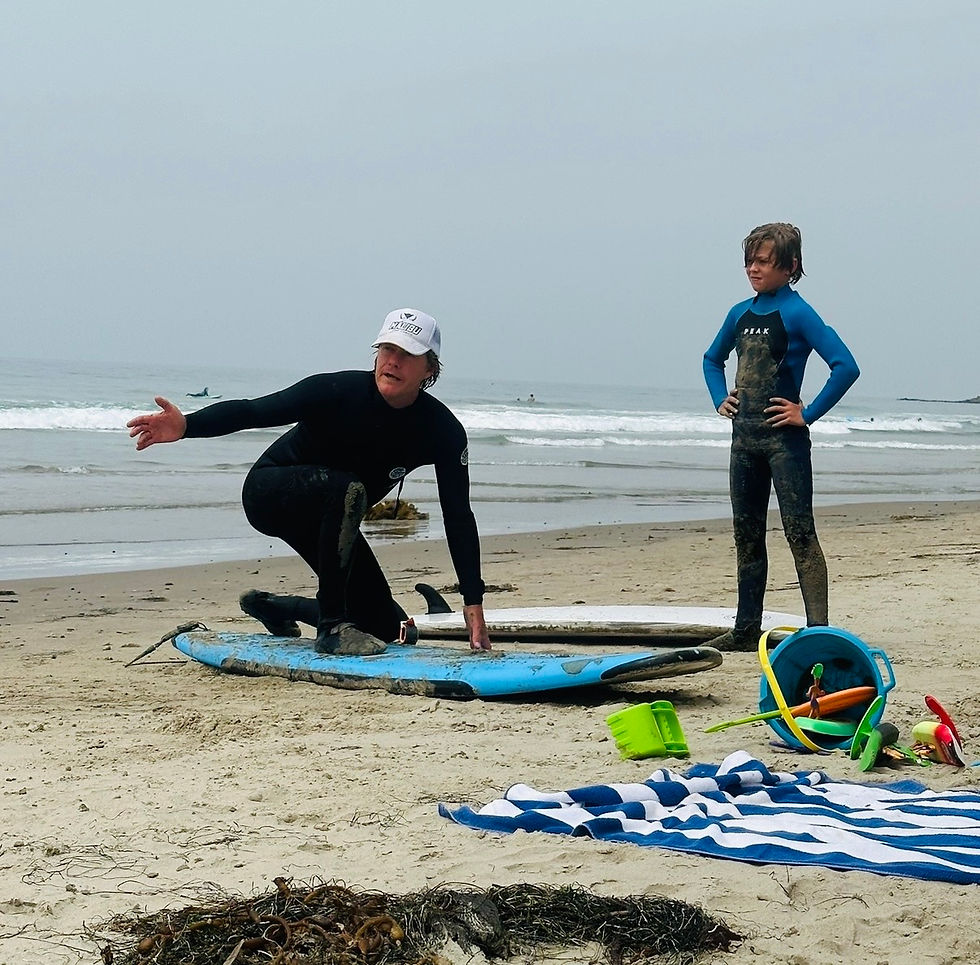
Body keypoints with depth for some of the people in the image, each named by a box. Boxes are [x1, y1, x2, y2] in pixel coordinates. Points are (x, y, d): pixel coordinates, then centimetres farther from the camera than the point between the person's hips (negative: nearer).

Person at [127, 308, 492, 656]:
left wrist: (473, 604, -25)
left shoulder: (443, 430, -17)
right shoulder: (338, 391, -27)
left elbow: (458, 518, -19)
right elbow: (252, 410, -33)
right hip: (268, 494, -6)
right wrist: (186, 425, -52)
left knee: (385, 624, 6)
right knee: (347, 489, -38)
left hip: (326, 517, 6)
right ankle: (331, 627, -28)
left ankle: (270, 606, 29)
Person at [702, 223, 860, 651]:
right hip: (744, 436, 7)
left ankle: (819, 630, -9)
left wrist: (808, 414, -16)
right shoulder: (741, 313, 11)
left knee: (799, 534, -9)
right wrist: (720, 400, 13)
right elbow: (713, 358, 29)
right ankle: (746, 630, 18)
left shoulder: (797, 313, -10)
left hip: (783, 438, -7)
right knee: (747, 535, 11)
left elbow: (846, 367, -18)